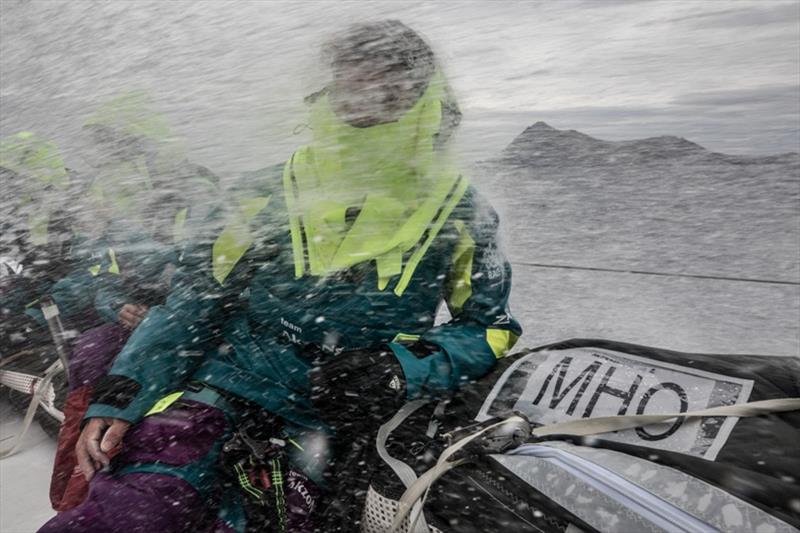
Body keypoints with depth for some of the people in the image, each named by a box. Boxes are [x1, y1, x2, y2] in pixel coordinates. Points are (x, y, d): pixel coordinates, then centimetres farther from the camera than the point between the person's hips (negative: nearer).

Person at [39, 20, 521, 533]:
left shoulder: (459, 213, 1)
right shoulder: (272, 193, 1)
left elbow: (490, 329, 4)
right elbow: (194, 302, 6)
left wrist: (405, 367, -14)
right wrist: (119, 399, -2)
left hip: (331, 429, 1)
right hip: (221, 391, 0)